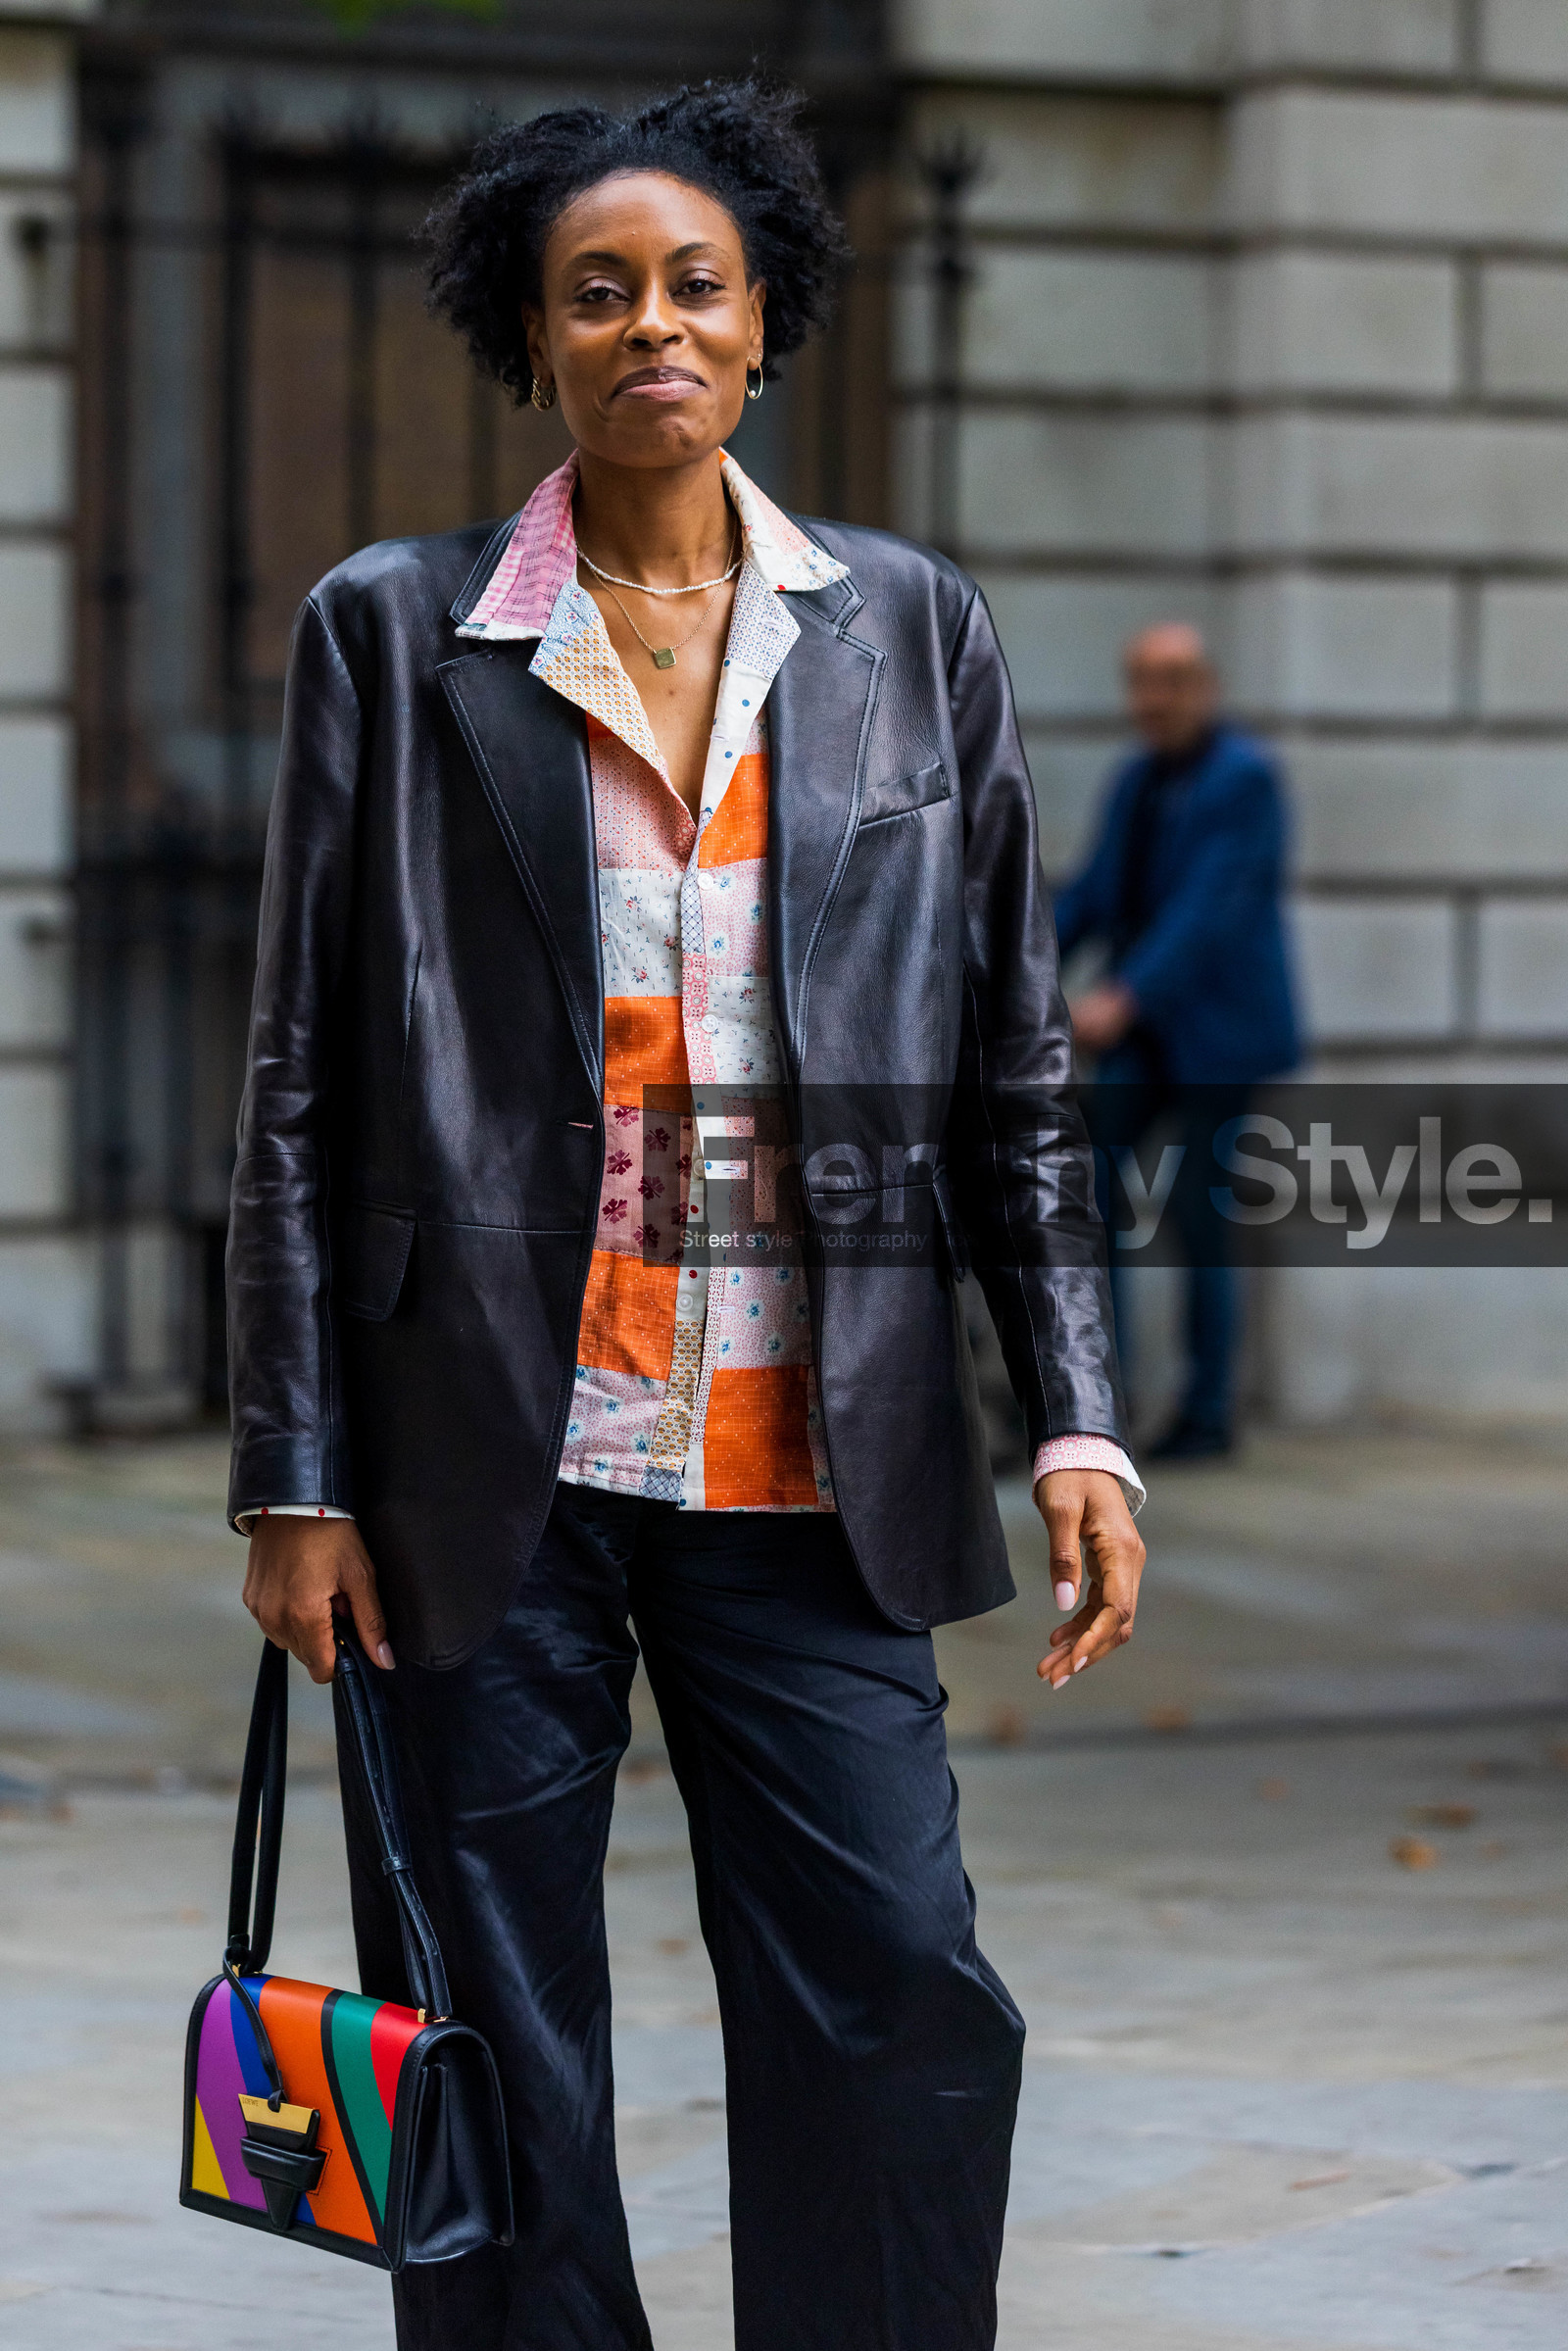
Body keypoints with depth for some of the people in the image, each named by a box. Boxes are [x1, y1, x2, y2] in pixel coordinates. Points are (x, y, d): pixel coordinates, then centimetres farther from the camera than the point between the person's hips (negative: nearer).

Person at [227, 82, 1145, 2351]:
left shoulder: (911, 627, 10)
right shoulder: (393, 631, 4)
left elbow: (1017, 1071, 10)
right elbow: (300, 1086, 3)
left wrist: (1080, 1419, 0)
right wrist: (294, 1478, -2)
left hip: (807, 1468, 1)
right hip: (490, 1460, -1)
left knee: (907, 2001, -6)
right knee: (499, 2060, 2)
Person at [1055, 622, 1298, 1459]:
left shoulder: (1245, 778, -13)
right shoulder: (1136, 779, 12)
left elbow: (1210, 908, -23)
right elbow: (1092, 895, 11)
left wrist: (1122, 998, -32)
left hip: (1220, 1027, -7)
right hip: (1144, 1029, 7)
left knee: (1197, 1211, -4)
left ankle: (1209, 1412, 8)